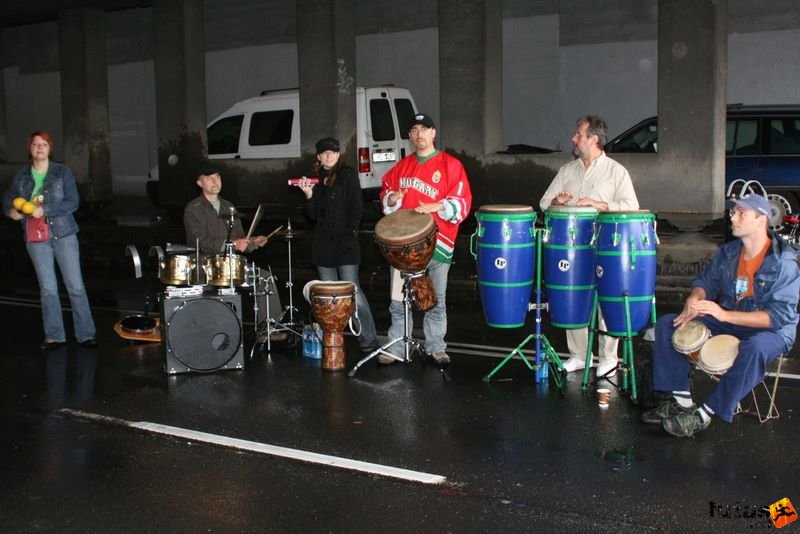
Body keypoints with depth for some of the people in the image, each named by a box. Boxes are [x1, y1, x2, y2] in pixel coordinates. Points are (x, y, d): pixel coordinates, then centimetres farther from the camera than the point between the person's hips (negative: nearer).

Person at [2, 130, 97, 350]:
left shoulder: (63, 172, -1)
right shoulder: (21, 176, 8)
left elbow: (72, 202, -10)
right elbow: (8, 200, 15)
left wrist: (45, 210, -20)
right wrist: (11, 210, -8)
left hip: (63, 234, -2)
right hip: (36, 238, 3)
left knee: (75, 286, -3)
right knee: (47, 288, 6)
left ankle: (85, 334, 3)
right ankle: (54, 336, 13)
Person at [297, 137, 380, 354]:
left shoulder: (348, 174, 1)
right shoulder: (316, 178, 13)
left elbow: (357, 207, -4)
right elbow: (312, 214, 10)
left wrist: (351, 232, -12)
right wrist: (309, 194, -6)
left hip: (345, 242, -5)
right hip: (323, 244, 5)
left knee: (352, 290, -11)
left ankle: (369, 341, -8)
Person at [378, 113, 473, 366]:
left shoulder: (450, 165, 0)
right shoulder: (402, 166, 13)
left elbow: (462, 202, -6)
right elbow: (386, 192, 21)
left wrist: (435, 206, -21)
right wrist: (392, 199, -2)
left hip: (437, 242, -3)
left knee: (436, 300, 6)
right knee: (398, 300, 4)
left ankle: (436, 348, 16)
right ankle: (396, 349, 12)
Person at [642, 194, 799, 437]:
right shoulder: (728, 252, 1)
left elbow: (779, 316, -25)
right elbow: (706, 281, 12)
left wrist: (725, 315, -32)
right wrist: (694, 299, -14)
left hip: (770, 331, -6)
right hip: (727, 322, 6)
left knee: (754, 348, -42)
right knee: (667, 324, -7)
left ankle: (704, 415, -31)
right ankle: (682, 401, -8)